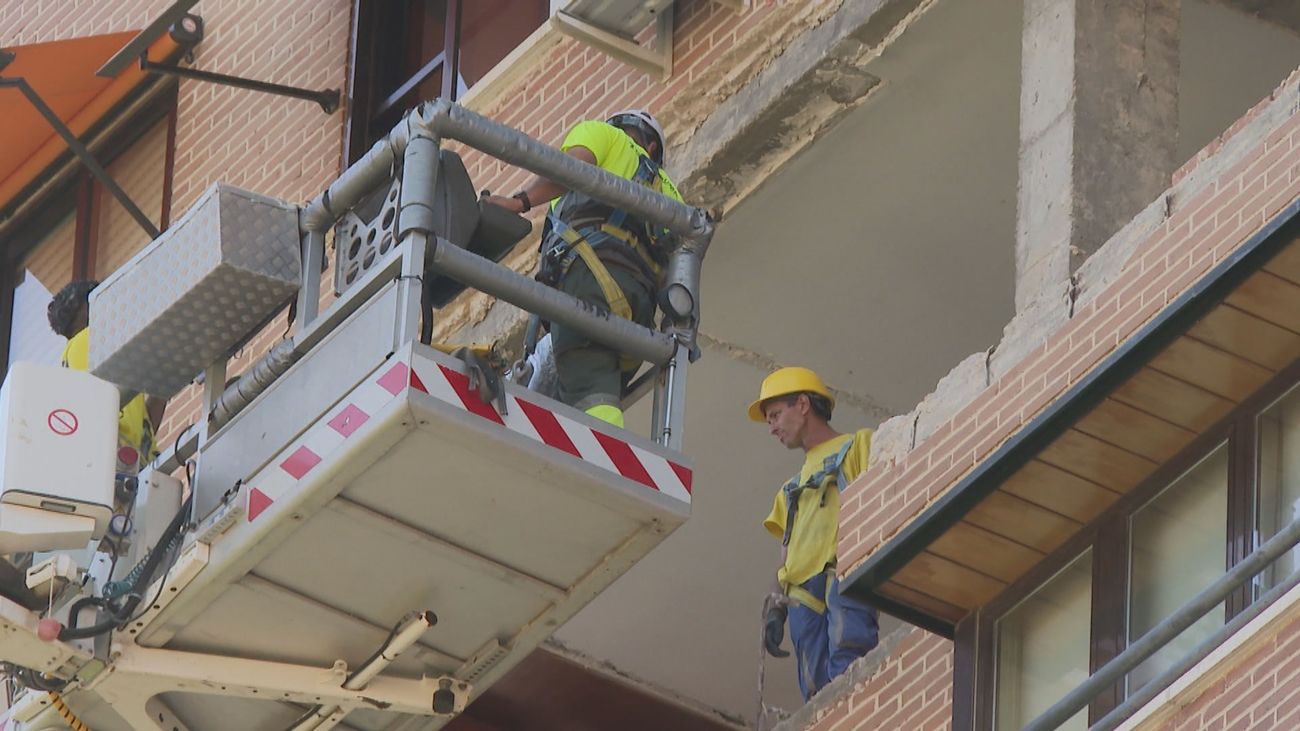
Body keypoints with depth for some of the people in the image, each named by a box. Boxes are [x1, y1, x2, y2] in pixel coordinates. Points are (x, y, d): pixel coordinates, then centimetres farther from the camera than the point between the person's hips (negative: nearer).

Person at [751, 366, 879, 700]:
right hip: (803, 594, 6)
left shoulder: (858, 445, 18)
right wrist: (776, 608, 17)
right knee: (817, 691, -10)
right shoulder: (793, 489, 38)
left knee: (846, 663, -29)